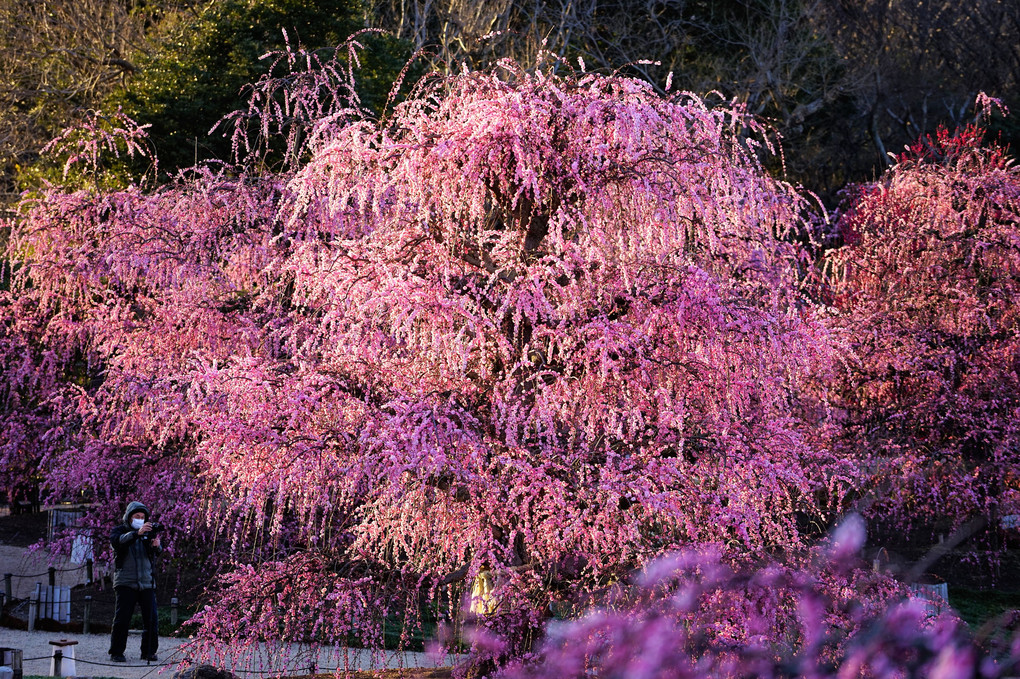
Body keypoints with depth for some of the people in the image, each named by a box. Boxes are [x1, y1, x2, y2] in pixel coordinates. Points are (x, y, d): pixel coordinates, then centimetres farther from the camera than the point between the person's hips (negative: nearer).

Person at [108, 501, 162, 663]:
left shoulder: (148, 532, 13)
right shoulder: (119, 530, 6)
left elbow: (156, 552, -3)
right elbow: (118, 541, -19)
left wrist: (156, 546, -28)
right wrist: (137, 534, -34)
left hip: (147, 583, 3)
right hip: (125, 582, -3)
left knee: (152, 619, -1)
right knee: (122, 618, -7)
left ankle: (148, 652, 9)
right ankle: (116, 653, 0)